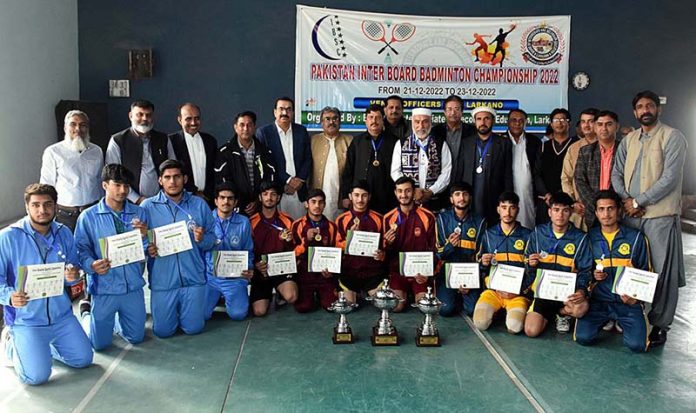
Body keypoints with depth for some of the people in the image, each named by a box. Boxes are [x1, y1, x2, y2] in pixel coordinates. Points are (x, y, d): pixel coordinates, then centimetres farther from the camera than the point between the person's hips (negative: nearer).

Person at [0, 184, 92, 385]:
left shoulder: (64, 233, 1)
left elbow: (74, 268, 9)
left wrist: (73, 276, -15)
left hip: (61, 314, 4)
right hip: (26, 319, -4)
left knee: (83, 359, 4)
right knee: (37, 376, -11)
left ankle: (44, 345, 31)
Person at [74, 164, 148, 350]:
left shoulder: (139, 213, 3)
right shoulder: (88, 217, -4)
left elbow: (147, 251, 5)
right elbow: (81, 250, -5)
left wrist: (145, 236, -16)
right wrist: (92, 265, -25)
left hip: (133, 286, 3)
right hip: (104, 287, -3)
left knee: (136, 337, 12)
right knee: (100, 343, 6)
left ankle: (116, 319, 43)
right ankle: (86, 314, 36)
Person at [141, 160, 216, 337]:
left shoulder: (199, 204, 3)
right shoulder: (148, 206, -1)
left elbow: (212, 238, 5)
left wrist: (202, 239, -16)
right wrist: (147, 249, -18)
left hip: (193, 278, 1)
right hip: (162, 279, -1)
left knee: (193, 328, 5)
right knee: (163, 331, 5)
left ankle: (188, 310, 38)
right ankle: (168, 312, 38)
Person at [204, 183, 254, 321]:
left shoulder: (243, 222, 2)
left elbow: (248, 251, 6)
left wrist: (249, 269, -10)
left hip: (234, 277, 0)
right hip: (210, 275, 0)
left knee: (238, 314, -15)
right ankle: (217, 296, 21)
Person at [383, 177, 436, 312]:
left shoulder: (428, 217, -3)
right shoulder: (388, 218, 2)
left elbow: (433, 249, 2)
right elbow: (386, 252, 9)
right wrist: (388, 243, -15)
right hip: (398, 270, 1)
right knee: (396, 306, -19)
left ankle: (418, 294, 13)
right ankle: (404, 293, 11)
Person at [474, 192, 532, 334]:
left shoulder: (527, 235, 4)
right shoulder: (489, 234, 9)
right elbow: (482, 268, 15)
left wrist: (519, 290, -10)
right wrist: (483, 263, -8)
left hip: (518, 292, -1)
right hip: (493, 289, 2)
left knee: (514, 327, -25)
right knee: (480, 323, -23)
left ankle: (517, 310, 7)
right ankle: (495, 308, 9)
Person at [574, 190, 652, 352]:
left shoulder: (636, 237, 1)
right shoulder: (589, 237, 4)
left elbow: (645, 273, 8)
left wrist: (636, 297, -8)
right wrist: (593, 276, -8)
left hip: (628, 302, -1)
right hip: (598, 301, 1)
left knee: (637, 345, -20)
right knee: (583, 337, -19)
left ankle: (621, 322, 14)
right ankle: (607, 320, 14)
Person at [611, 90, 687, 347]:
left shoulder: (672, 137, -5)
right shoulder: (628, 140, 13)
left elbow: (670, 178, -13)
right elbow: (616, 174, 11)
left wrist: (638, 202, -12)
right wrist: (626, 200, -6)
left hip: (660, 215, -5)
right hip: (630, 215, 5)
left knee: (661, 271, -1)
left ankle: (659, 325, 10)